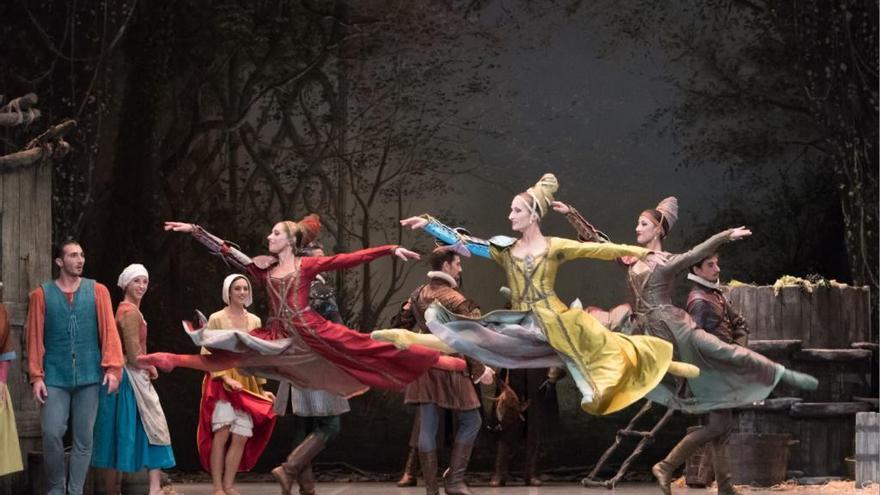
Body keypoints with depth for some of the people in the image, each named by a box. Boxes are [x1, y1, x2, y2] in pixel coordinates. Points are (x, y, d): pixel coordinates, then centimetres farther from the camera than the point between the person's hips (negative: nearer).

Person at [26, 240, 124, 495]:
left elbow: (109, 331, 3)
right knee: (52, 434, -10)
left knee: (83, 438, 2)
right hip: (54, 377, -1)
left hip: (88, 377, 1)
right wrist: (36, 376, -3)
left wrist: (112, 367, -7)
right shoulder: (41, 295, 5)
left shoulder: (97, 291, 8)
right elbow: (35, 337, 3)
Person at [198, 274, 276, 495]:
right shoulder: (217, 319, -1)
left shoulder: (254, 321, 12)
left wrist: (261, 388, 15)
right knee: (222, 433, -13)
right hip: (222, 382, -4)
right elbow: (207, 354, -5)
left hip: (247, 384, 4)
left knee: (241, 437, -4)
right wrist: (226, 378, -15)